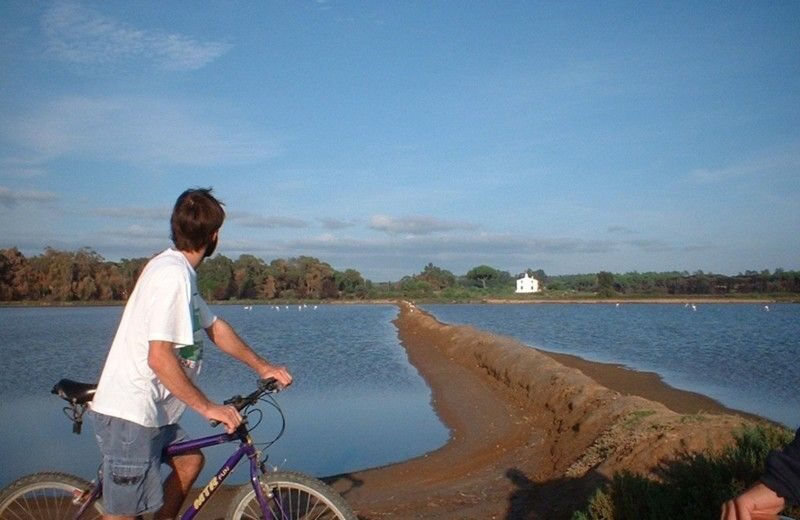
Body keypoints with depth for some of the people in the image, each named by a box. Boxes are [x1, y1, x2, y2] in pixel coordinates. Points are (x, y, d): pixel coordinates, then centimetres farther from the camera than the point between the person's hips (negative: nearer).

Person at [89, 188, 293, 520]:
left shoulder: (178, 271, 11)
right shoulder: (173, 275, -21)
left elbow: (215, 327, 18)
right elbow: (159, 357, -26)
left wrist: (262, 367, 19)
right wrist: (207, 407, -20)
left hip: (146, 409, 10)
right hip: (129, 414, -10)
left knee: (189, 460, 22)